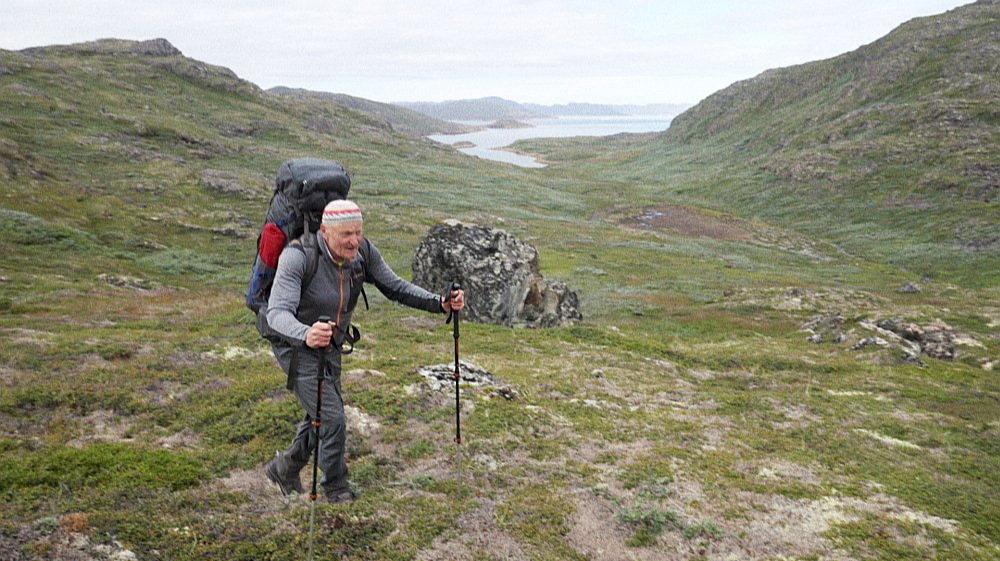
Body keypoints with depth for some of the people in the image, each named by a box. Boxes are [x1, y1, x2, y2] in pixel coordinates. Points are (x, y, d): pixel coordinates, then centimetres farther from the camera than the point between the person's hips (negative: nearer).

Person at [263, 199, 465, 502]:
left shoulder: (363, 251, -16)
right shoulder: (298, 257, -33)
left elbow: (395, 287, -8)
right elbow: (277, 312, -41)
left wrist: (440, 303, -21)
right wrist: (306, 334, -63)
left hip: (331, 345, 7)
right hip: (296, 346, -7)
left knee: (321, 417, 20)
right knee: (333, 419, -11)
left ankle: (284, 469, 46)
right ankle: (337, 492, 14)